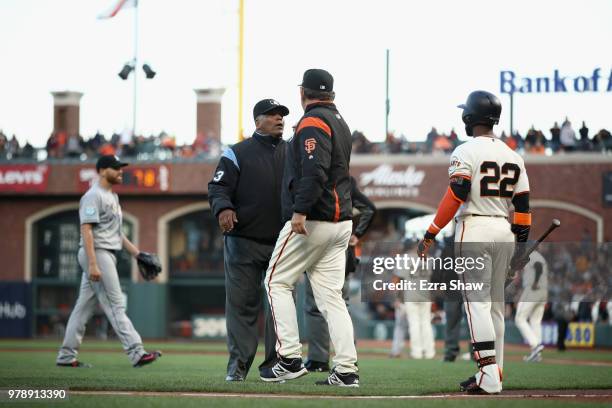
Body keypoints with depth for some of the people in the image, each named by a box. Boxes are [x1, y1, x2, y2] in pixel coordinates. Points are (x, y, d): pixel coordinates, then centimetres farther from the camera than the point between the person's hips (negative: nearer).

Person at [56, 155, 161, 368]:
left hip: (108, 254, 10)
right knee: (115, 304, -11)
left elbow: (116, 231, 25)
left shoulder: (112, 196, 20)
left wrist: (137, 253, 18)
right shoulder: (93, 196, -11)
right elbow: (86, 230, -19)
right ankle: (136, 353, -15)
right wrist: (93, 264, -26)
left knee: (84, 306, 9)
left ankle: (67, 356, 12)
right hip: (97, 253, -10)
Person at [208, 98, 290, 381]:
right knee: (242, 303, -3)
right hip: (244, 240, -3)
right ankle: (238, 364, 0)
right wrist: (223, 208, -23)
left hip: (284, 242, 3)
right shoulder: (237, 154, 4)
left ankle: (275, 363, 9)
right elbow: (218, 187, -2)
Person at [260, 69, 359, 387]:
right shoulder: (340, 122, 19)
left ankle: (290, 359, -4)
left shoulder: (312, 122, -10)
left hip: (312, 221, -8)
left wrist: (300, 211, -28)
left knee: (277, 282, 2)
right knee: (330, 295, 6)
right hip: (341, 220, 8)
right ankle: (346, 370, -2)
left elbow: (315, 170, -24)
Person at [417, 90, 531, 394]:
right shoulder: (513, 155, 12)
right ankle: (493, 374, 12)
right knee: (495, 303, 12)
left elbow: (455, 196, -17)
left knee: (477, 301, -8)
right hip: (505, 232, 6)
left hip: (474, 230, -6)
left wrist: (430, 235, -15)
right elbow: (522, 203, 10)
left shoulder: (465, 152, -7)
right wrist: (521, 243, 15)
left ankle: (488, 376, -17)